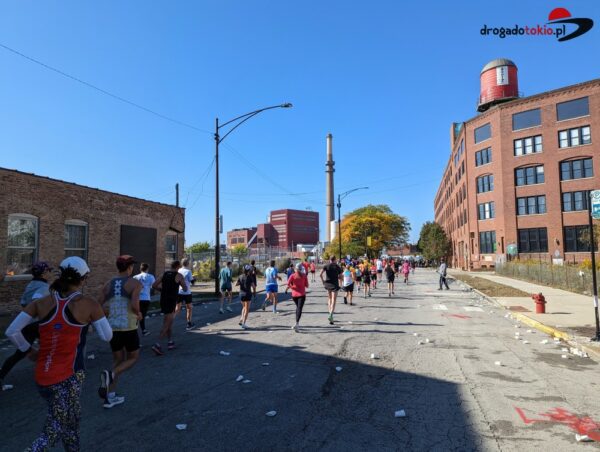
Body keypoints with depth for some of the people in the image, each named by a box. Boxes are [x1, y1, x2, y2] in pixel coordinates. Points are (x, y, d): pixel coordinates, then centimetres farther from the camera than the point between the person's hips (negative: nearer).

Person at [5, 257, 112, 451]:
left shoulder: (41, 302, -2)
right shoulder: (89, 305, -12)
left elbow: (11, 331, -4)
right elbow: (107, 336, -6)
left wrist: (29, 350, 10)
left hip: (42, 375, 5)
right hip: (69, 377, -5)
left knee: (70, 422, 24)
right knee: (54, 431, 10)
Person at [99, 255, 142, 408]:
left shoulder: (108, 284, 8)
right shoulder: (135, 283, -9)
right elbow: (134, 305, -23)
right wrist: (138, 314, -3)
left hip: (112, 328, 6)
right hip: (128, 328, -5)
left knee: (118, 360, 20)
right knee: (133, 358, 15)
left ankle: (110, 397, 18)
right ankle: (110, 375, -10)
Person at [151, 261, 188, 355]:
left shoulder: (164, 274, 7)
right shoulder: (179, 275, -7)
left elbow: (154, 286, 3)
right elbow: (185, 289, 0)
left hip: (163, 300, 6)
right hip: (171, 302, -6)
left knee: (169, 322, 20)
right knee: (166, 325, -4)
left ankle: (170, 342, 26)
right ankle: (157, 345, -14)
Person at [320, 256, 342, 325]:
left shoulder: (326, 266, 0)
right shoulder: (338, 267, 0)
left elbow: (320, 274, -12)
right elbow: (340, 277, 6)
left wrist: (323, 281, 2)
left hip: (327, 284, 2)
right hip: (335, 284, -2)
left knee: (329, 299, 21)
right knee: (333, 301, -5)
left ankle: (330, 313, 19)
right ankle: (331, 315, -23)